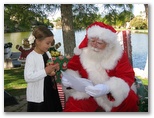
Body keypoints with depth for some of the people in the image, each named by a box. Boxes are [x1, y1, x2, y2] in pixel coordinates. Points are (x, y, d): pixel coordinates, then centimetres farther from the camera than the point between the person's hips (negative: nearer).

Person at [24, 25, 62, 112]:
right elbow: (28, 77, -30)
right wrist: (45, 71, -32)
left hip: (51, 92, 8)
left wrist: (55, 68, -3)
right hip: (38, 97, -8)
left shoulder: (47, 53, 6)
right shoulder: (31, 57, -20)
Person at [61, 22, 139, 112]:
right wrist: (69, 78, -21)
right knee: (72, 107, -24)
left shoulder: (118, 54, -12)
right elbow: (72, 69, 5)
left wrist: (108, 88, -36)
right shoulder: (83, 52, -7)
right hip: (87, 95, 0)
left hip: (113, 93, 0)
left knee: (130, 99, -26)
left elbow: (127, 77, -17)